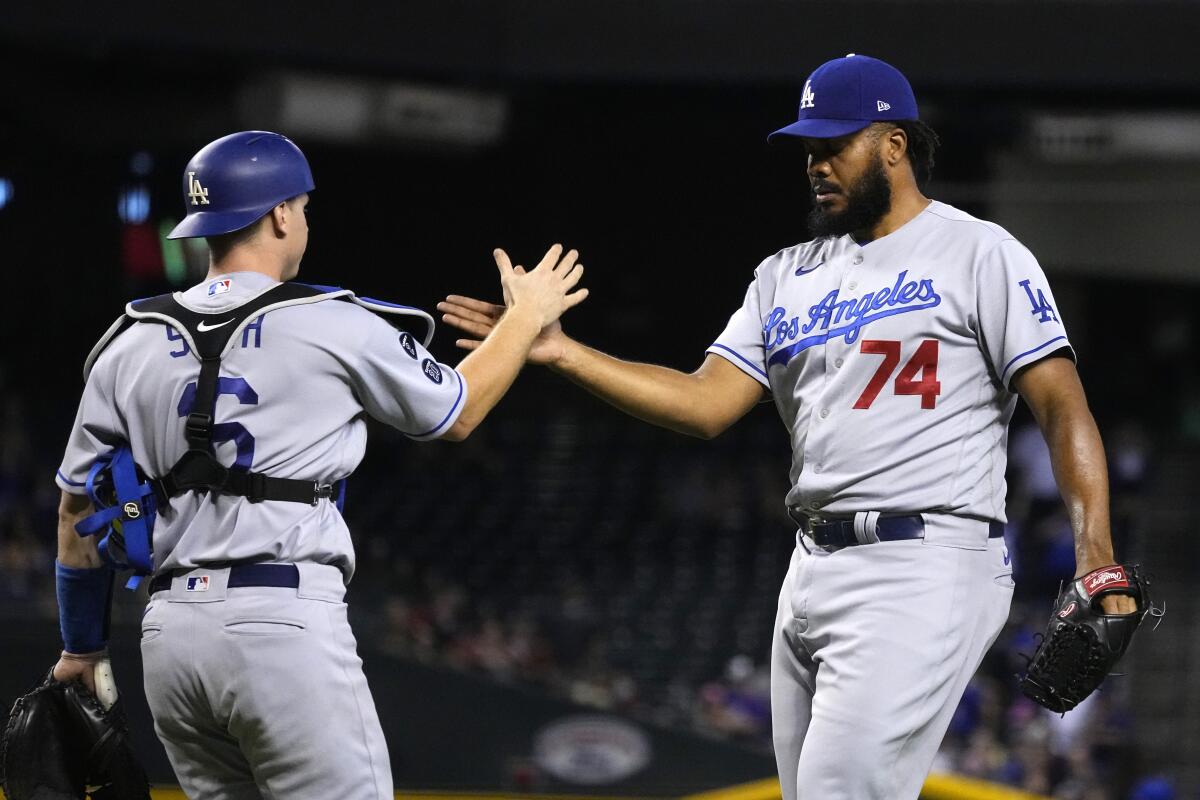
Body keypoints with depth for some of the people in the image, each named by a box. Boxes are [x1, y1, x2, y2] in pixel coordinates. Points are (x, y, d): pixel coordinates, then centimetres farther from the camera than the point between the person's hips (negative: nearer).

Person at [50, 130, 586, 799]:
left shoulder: (132, 346, 11)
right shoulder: (333, 325, -2)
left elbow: (79, 511, 16)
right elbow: (457, 413, 14)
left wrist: (82, 646, 28)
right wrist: (528, 318, 29)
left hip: (171, 631, 6)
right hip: (286, 623, -6)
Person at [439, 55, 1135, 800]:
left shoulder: (979, 255, -2)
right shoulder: (790, 276, 17)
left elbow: (1063, 408, -8)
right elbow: (706, 404, 9)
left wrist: (1096, 554, -22)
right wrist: (560, 350, -1)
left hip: (925, 571, -7)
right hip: (814, 572, 7)